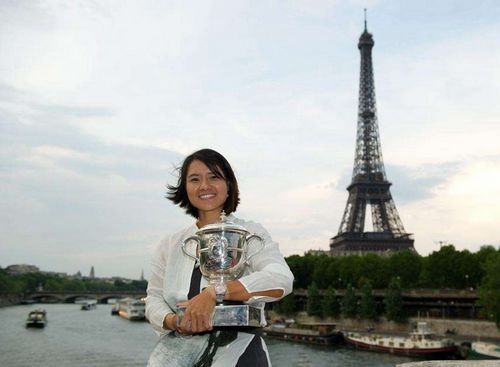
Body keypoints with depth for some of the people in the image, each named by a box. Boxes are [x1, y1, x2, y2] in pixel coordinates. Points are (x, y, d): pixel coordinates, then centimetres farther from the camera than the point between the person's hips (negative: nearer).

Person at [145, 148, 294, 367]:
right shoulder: (169, 245, 19)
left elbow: (281, 280, -12)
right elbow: (154, 298, 14)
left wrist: (213, 293, -22)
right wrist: (173, 321, -10)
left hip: (235, 348, -3)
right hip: (177, 347, 3)